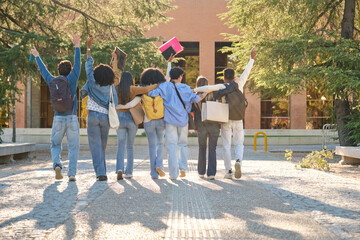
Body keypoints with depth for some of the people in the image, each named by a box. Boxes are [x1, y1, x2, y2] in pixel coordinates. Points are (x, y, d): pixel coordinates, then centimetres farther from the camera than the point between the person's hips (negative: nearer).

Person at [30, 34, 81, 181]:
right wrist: (77, 46, 0)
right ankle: (72, 173, -3)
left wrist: (36, 56, 36)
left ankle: (57, 164, -11)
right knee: (73, 147, 5)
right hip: (72, 118, -2)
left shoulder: (52, 81, 6)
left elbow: (43, 70, 21)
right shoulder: (71, 80, -2)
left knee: (55, 146, 16)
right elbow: (77, 64, -2)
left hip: (58, 119, 2)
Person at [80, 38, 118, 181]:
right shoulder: (110, 87, -2)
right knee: (103, 145, 15)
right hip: (106, 117, 2)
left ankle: (101, 173, -8)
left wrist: (88, 48, 14)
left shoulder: (93, 82, -6)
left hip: (93, 116, -2)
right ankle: (101, 170, 21)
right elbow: (115, 104, -1)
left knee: (95, 146, -1)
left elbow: (89, 65, 5)